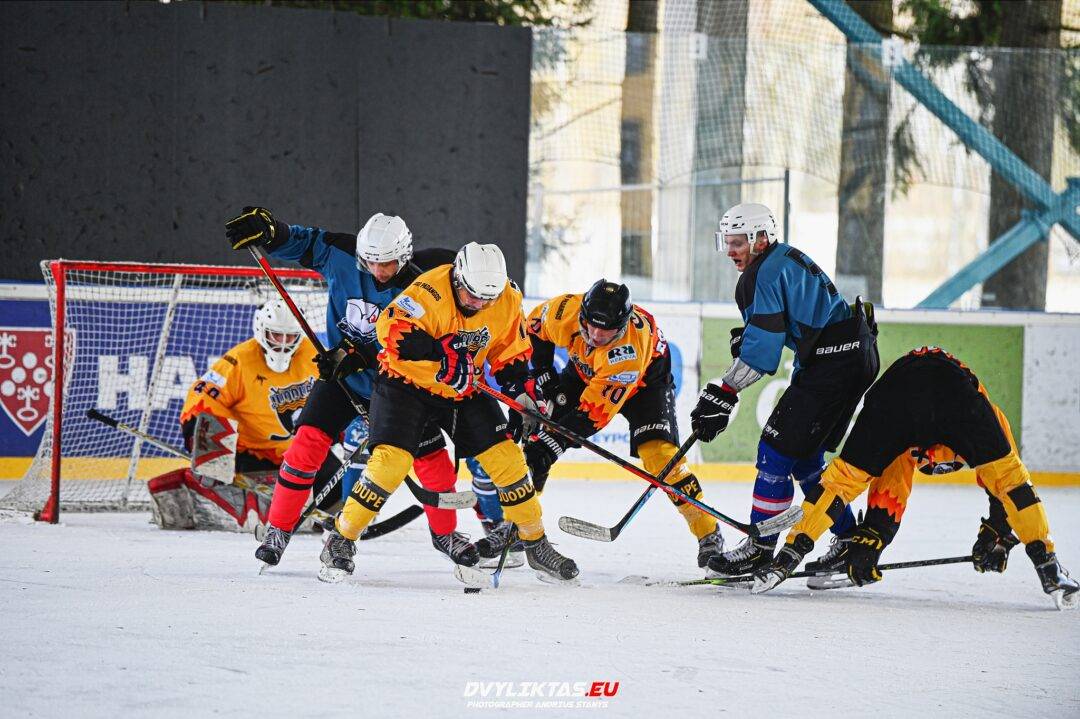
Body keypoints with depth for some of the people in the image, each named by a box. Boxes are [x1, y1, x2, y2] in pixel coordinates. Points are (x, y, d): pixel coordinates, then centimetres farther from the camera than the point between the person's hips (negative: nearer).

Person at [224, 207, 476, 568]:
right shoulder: (342, 255, -15)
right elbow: (301, 241, -8)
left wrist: (357, 355, -36)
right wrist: (265, 228, -28)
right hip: (342, 375, 1)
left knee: (432, 455, -2)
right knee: (308, 442, -15)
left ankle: (446, 533, 20)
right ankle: (279, 529, -4)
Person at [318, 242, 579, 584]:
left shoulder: (508, 301, -7)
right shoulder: (431, 289, -26)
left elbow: (511, 356, 6)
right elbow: (391, 328, -36)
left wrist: (529, 398, -5)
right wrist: (442, 354, -38)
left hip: (464, 391, 5)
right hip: (408, 382, -5)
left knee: (505, 457, -2)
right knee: (391, 459, -20)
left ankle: (536, 543, 14)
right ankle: (341, 540, -5)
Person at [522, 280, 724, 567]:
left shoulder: (630, 345, -43)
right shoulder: (565, 311, -32)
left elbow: (597, 408, -42)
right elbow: (535, 323, -5)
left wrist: (553, 442, -45)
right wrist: (543, 372, -7)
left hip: (644, 379, -5)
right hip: (584, 371, 5)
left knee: (658, 452, -23)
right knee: (539, 432, -9)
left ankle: (708, 534, -13)